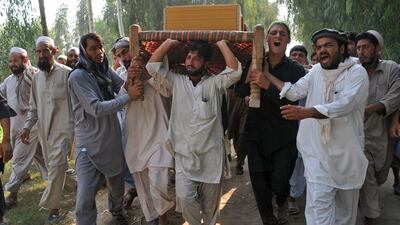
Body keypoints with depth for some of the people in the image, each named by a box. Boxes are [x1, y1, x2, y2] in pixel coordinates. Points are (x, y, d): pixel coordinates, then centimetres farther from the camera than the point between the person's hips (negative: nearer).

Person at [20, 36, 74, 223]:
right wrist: (27, 126, 5)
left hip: (62, 127, -6)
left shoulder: (66, 73, -10)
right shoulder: (36, 76, 10)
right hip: (44, 129, 6)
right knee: (52, 166, 15)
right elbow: (34, 105, 15)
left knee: (56, 166, -9)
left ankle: (52, 207, 3)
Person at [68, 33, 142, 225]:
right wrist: (129, 96, -24)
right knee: (85, 199, -6)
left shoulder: (106, 70, 4)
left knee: (117, 182, 22)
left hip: (112, 139, 6)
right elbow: (97, 109, -23)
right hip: (90, 145, -6)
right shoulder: (78, 76, -16)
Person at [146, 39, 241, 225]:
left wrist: (221, 43, -7)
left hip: (211, 155, 0)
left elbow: (235, 71, -15)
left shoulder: (215, 83, 0)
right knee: (184, 197, -13)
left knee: (210, 203, 12)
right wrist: (169, 42, 0)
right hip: (184, 155, 1)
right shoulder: (176, 82, 5)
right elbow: (152, 66, -2)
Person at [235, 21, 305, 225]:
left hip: (284, 135, -2)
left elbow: (289, 100, -15)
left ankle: (282, 202, 39)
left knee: (279, 184, 0)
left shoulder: (296, 69, -2)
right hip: (256, 132, 2)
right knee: (259, 184, 7)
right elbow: (240, 92, -6)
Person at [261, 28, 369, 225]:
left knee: (346, 204, 16)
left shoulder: (357, 72, -10)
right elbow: (294, 91, 6)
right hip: (318, 152, 2)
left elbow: (344, 104, -25)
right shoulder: (316, 71, 7)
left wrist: (305, 112, -38)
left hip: (346, 152, -2)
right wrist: (266, 76, 0)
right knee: (318, 204, -5)